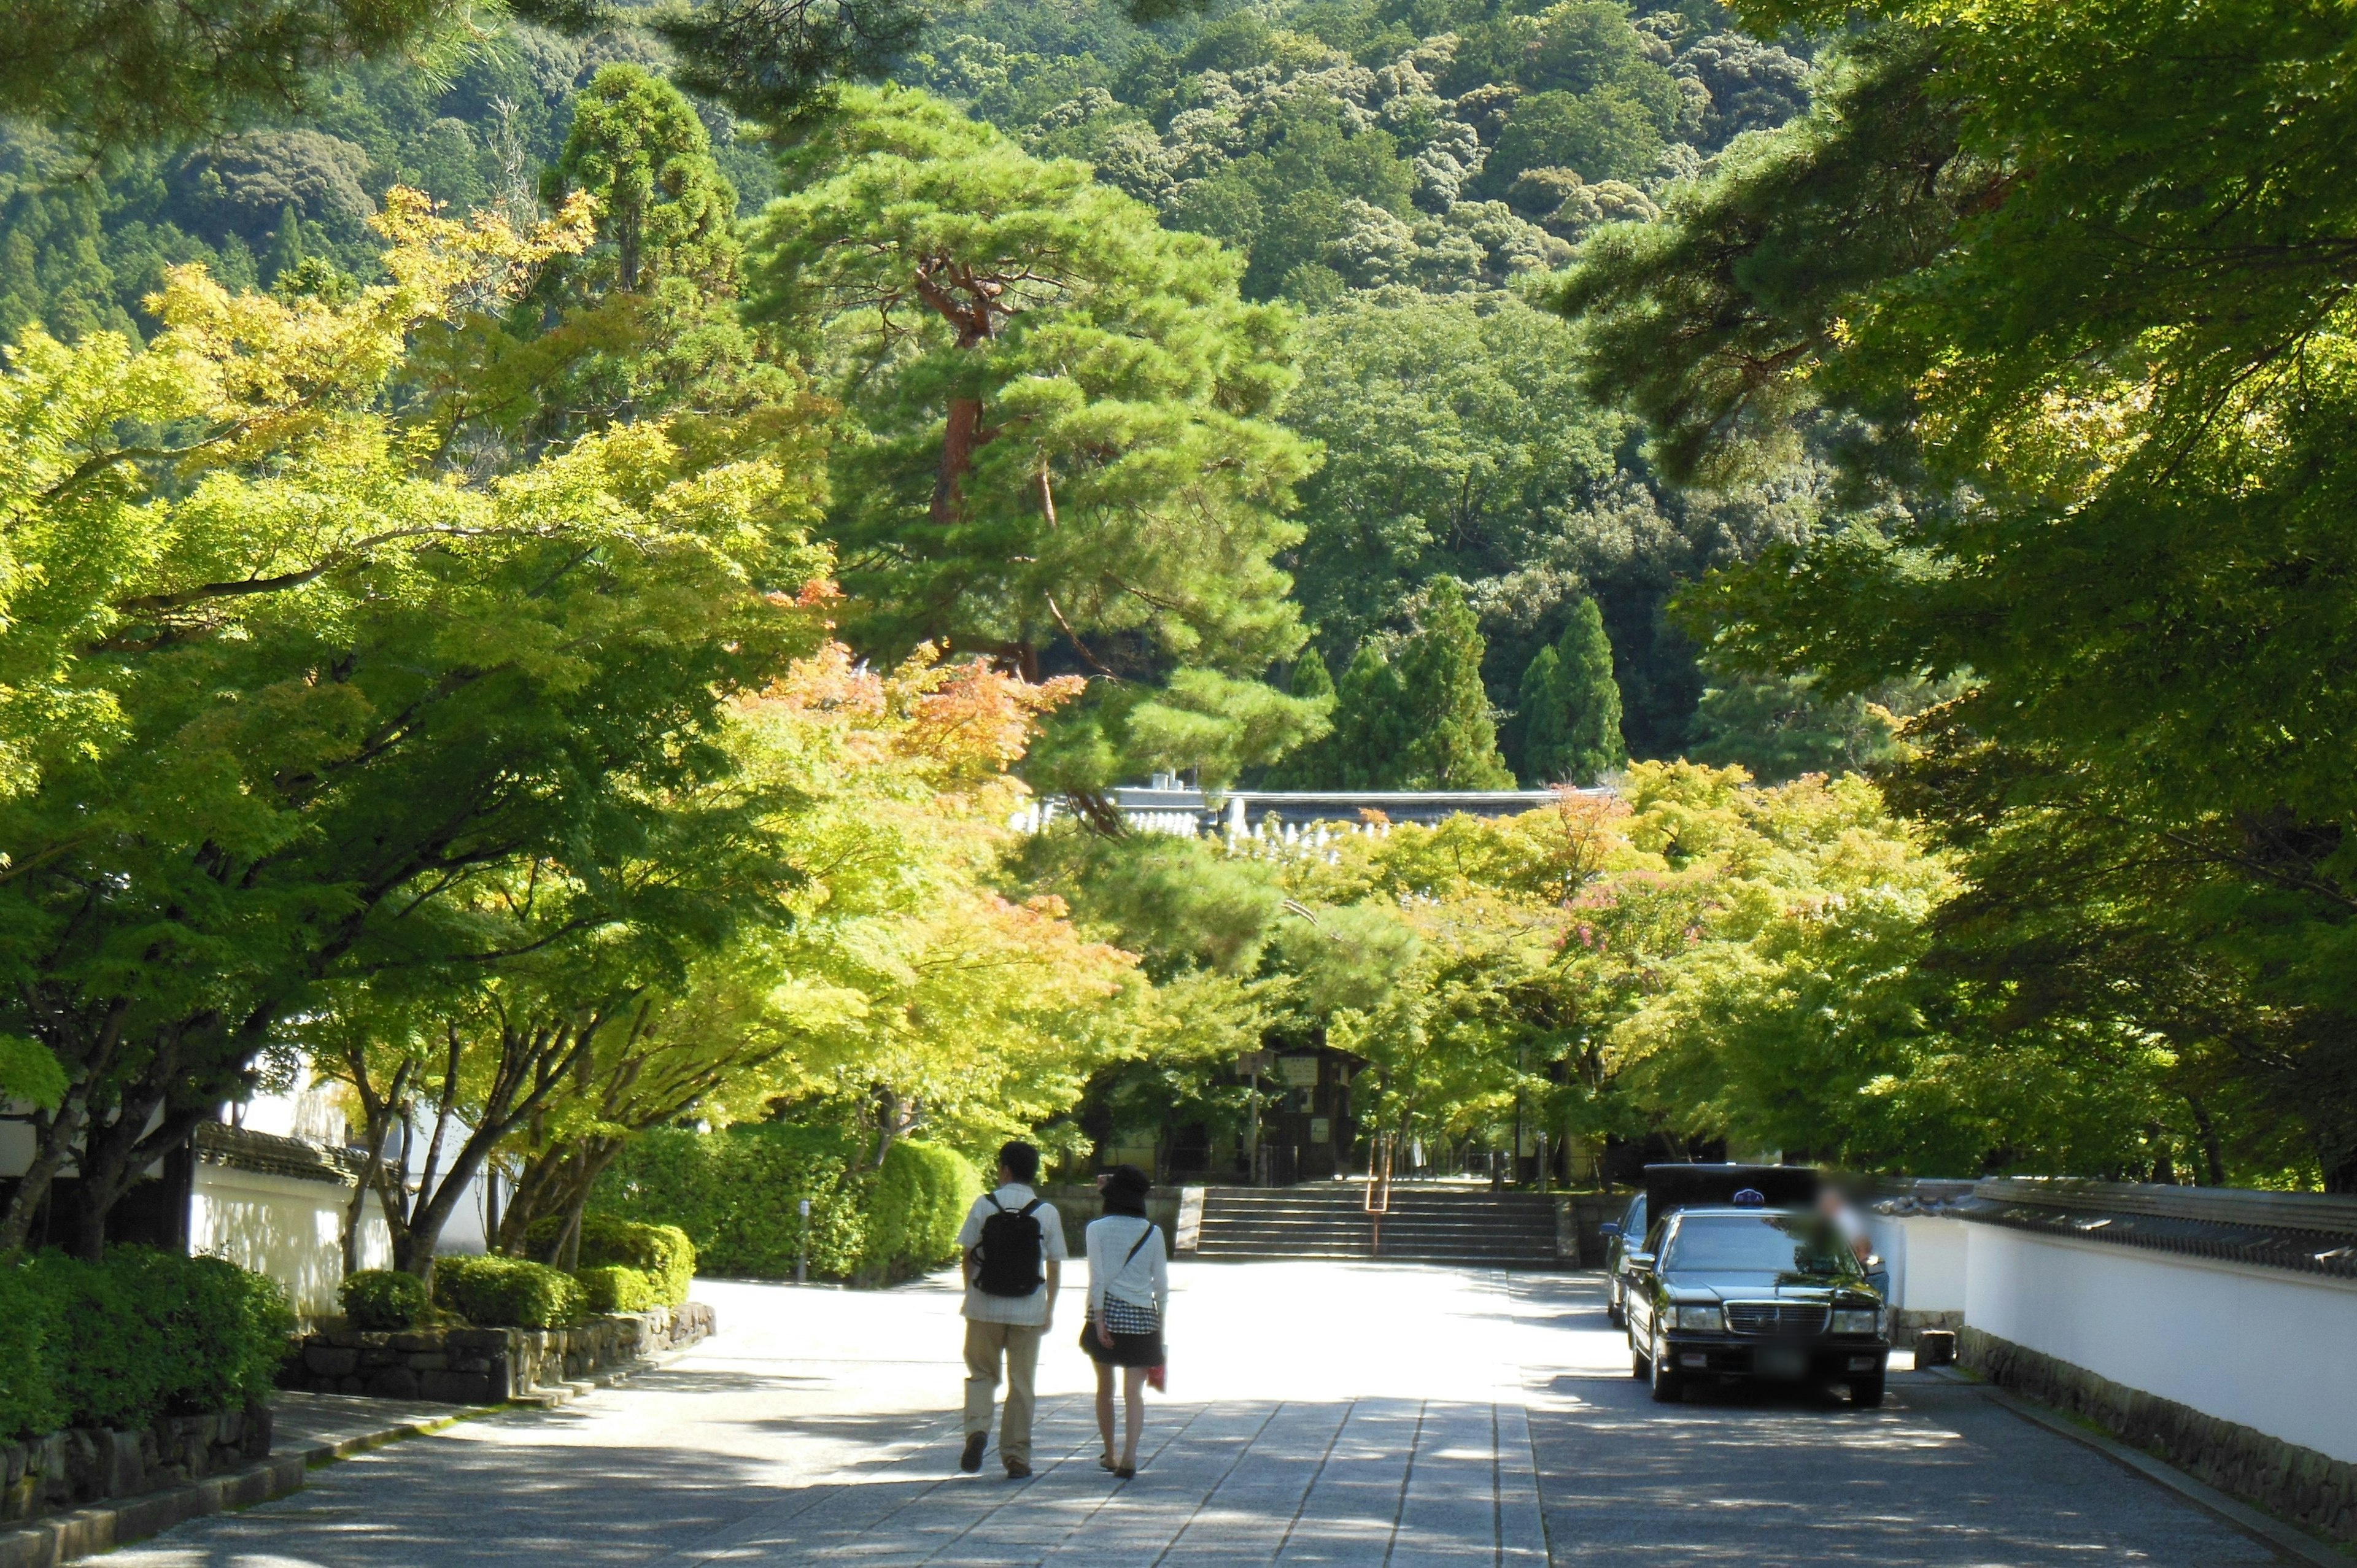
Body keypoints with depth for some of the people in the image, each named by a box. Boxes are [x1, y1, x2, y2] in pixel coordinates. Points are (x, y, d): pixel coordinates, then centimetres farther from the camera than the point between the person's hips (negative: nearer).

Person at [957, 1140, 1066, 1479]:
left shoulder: (984, 1205, -3)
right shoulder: (1047, 1212, -1)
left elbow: (968, 1255, 0)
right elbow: (1054, 1266, 1)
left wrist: (970, 1296, 13)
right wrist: (1050, 1310, 10)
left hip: (985, 1307, 0)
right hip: (1028, 1311, 0)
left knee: (981, 1374, 14)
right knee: (1021, 1383, 8)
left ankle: (977, 1429, -11)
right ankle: (1017, 1458, 9)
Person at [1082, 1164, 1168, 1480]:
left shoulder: (1098, 1229, -1)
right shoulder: (1153, 1232, 3)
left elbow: (1098, 1278, -8)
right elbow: (1161, 1283, 5)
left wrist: (1099, 1319, -9)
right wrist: (1160, 1323, 13)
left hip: (1108, 1312, 0)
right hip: (1143, 1317, 0)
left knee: (1105, 1388, 15)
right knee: (1134, 1391, -2)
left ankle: (1109, 1455, 25)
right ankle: (1129, 1456, -19)